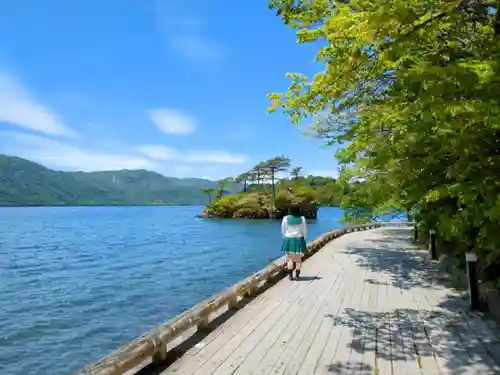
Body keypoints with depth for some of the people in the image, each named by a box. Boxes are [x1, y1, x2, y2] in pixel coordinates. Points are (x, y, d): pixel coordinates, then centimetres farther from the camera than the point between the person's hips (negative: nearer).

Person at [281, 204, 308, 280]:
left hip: (289, 240, 0)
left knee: (290, 258, 7)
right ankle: (297, 276, 7)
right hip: (299, 240, 0)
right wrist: (303, 239, 13)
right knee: (298, 259, 8)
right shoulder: (302, 219, -4)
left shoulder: (285, 218, -6)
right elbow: (305, 231, 1)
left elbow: (283, 230, 1)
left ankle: (290, 275, 3)